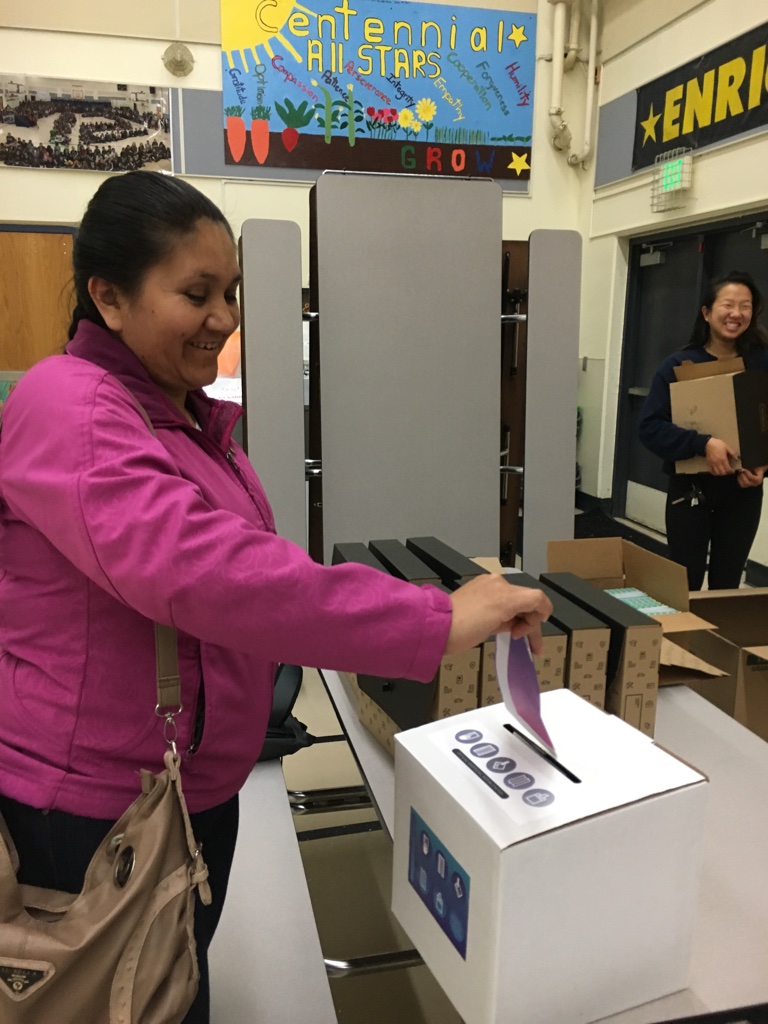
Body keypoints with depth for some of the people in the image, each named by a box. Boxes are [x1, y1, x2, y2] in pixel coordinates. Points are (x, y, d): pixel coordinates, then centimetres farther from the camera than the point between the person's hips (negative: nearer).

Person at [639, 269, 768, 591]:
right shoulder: (678, 365, -6)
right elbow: (650, 427, -13)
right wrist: (703, 444, -25)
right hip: (690, 488, -2)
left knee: (726, 584, 13)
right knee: (685, 585, 4)